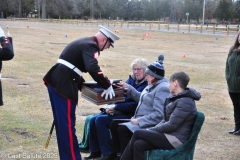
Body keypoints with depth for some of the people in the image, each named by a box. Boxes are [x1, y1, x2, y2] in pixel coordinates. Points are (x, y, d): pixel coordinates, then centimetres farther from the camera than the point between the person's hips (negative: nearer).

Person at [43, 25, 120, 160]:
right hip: (63, 85, -10)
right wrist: (107, 86, -18)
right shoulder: (91, 46, -11)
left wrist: (80, 83, 26)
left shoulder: (84, 42, 19)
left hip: (57, 81, 10)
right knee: (67, 124, -6)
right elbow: (93, 69, -27)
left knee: (62, 122, 16)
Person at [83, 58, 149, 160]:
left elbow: (136, 105, -19)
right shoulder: (131, 79, 13)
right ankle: (95, 151, 4)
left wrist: (115, 106, -19)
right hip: (120, 110, 8)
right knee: (93, 120, -8)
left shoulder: (147, 86, -11)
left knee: (100, 120, -22)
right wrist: (112, 106, -2)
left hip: (130, 115, -8)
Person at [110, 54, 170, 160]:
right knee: (115, 124, 6)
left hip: (150, 125, -11)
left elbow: (159, 115, -27)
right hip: (141, 120, 11)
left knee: (123, 129, -24)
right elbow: (142, 99, 26)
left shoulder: (163, 89, -20)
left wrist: (139, 121, -24)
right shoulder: (152, 85, 13)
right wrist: (129, 89, 16)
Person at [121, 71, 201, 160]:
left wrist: (152, 130, -9)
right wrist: (152, 129, 1)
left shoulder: (185, 102, -16)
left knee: (137, 133, -11)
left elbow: (171, 125, -19)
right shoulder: (176, 98, 14)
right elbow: (166, 120, 16)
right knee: (138, 144, -12)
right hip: (169, 135, 8)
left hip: (175, 140, -8)